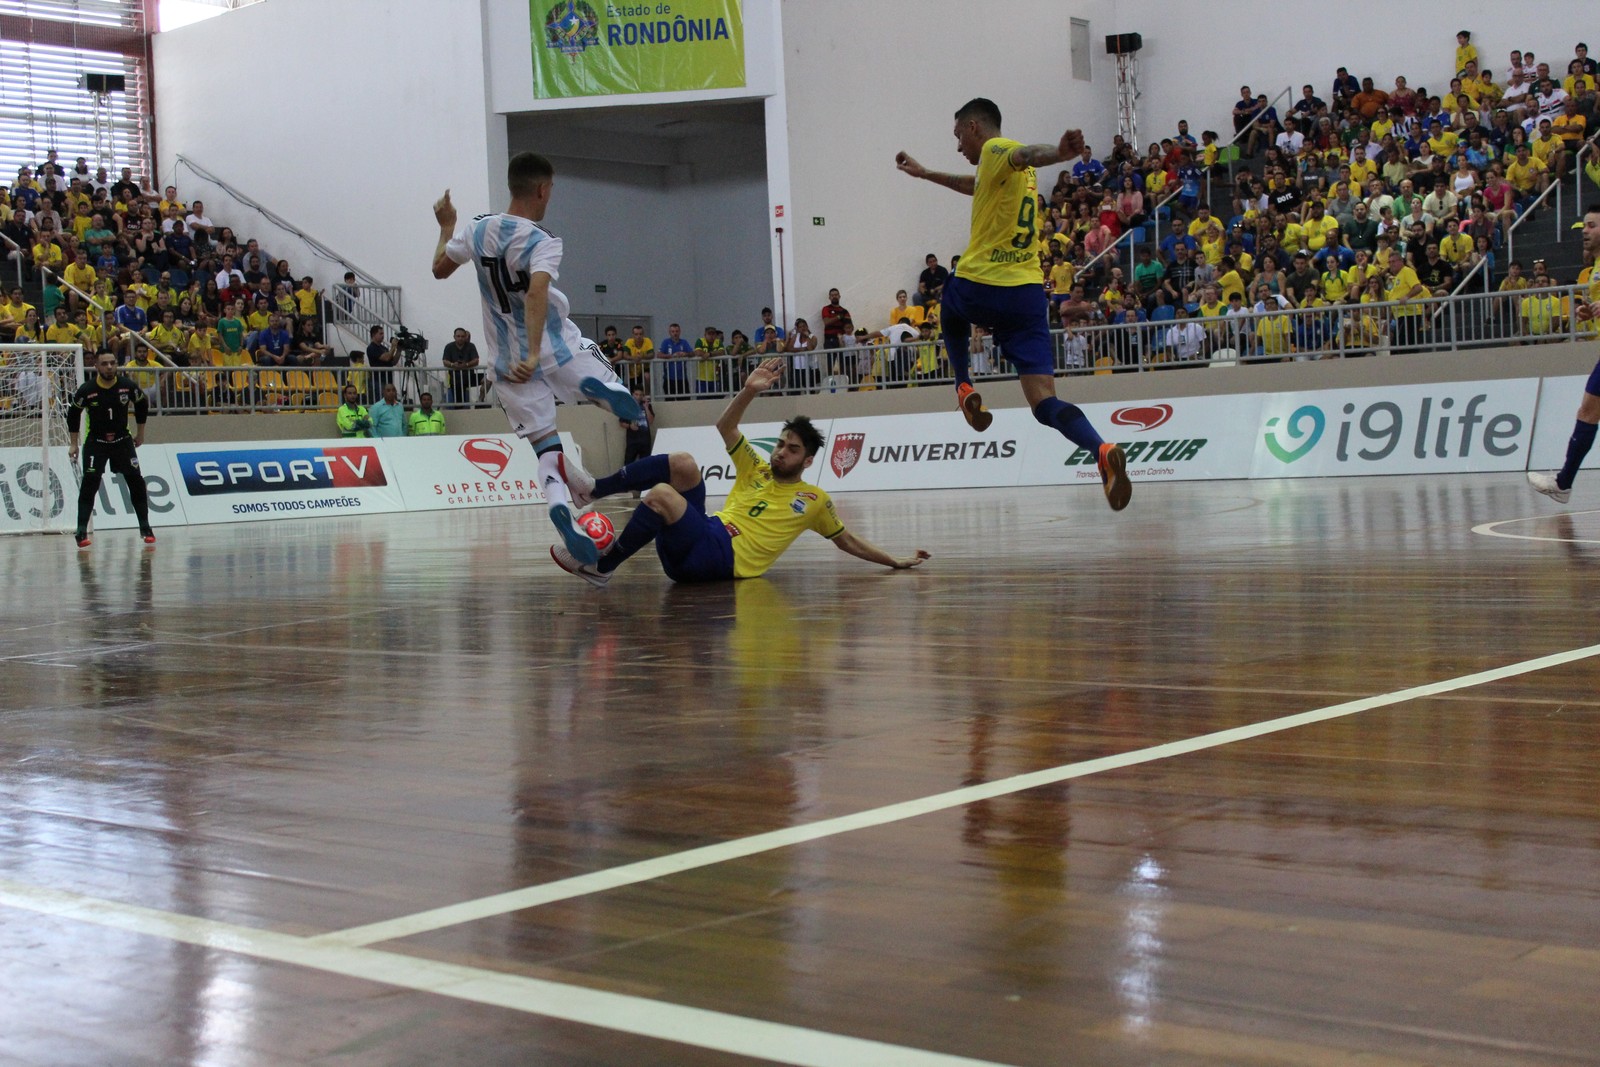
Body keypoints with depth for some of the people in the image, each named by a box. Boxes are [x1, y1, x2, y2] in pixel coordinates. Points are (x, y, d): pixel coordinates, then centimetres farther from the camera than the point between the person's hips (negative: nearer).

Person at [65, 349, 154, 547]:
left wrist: (140, 433, 13)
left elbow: (142, 404, 8)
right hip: (95, 442, -2)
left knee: (136, 482, -2)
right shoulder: (87, 390, -15)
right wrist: (73, 444, 1)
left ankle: (145, 528, 10)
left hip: (122, 440, 2)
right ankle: (82, 531, -10)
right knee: (89, 484, -13)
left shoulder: (127, 385, -11)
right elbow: (73, 413, 0)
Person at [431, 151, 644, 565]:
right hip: (558, 347, -4)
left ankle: (560, 506, -25)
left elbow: (440, 268, 17)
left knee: (546, 446, 6)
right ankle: (600, 388, -21)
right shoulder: (543, 243, -14)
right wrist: (534, 355, -38)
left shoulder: (477, 230, 1)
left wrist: (446, 227, 33)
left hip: (508, 362, 4)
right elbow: (536, 293, -32)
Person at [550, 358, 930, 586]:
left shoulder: (815, 500, 14)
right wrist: (749, 391, -2)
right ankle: (590, 489, -18)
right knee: (682, 463, -16)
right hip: (703, 535, 5)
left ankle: (601, 568, -24)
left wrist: (896, 562, 13)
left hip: (723, 557, -5)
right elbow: (725, 426, 14)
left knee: (661, 493, -31)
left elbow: (849, 542, 19)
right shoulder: (756, 470, 23)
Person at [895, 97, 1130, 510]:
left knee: (952, 314, 36)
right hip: (1028, 292, 6)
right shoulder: (1003, 168, 24)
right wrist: (926, 174, 61)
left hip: (977, 286, -6)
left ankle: (965, 388, 22)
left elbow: (1026, 154, -27)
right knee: (1044, 403, -7)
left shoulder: (996, 149, -1)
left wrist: (1059, 152, -50)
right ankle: (1101, 450, -32)